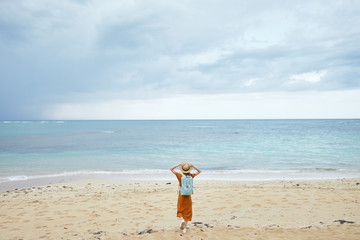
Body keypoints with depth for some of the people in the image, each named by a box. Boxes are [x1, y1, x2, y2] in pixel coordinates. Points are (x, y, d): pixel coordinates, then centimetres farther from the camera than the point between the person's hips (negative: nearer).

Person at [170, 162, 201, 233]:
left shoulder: (180, 176, -12)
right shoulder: (191, 176, -8)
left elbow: (171, 169, -4)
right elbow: (199, 171, 7)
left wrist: (179, 165, -8)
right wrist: (193, 166, -4)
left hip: (181, 196, -1)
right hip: (188, 196, 1)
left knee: (181, 211, 19)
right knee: (187, 212, 11)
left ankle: (182, 220, -9)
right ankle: (184, 228, 9)